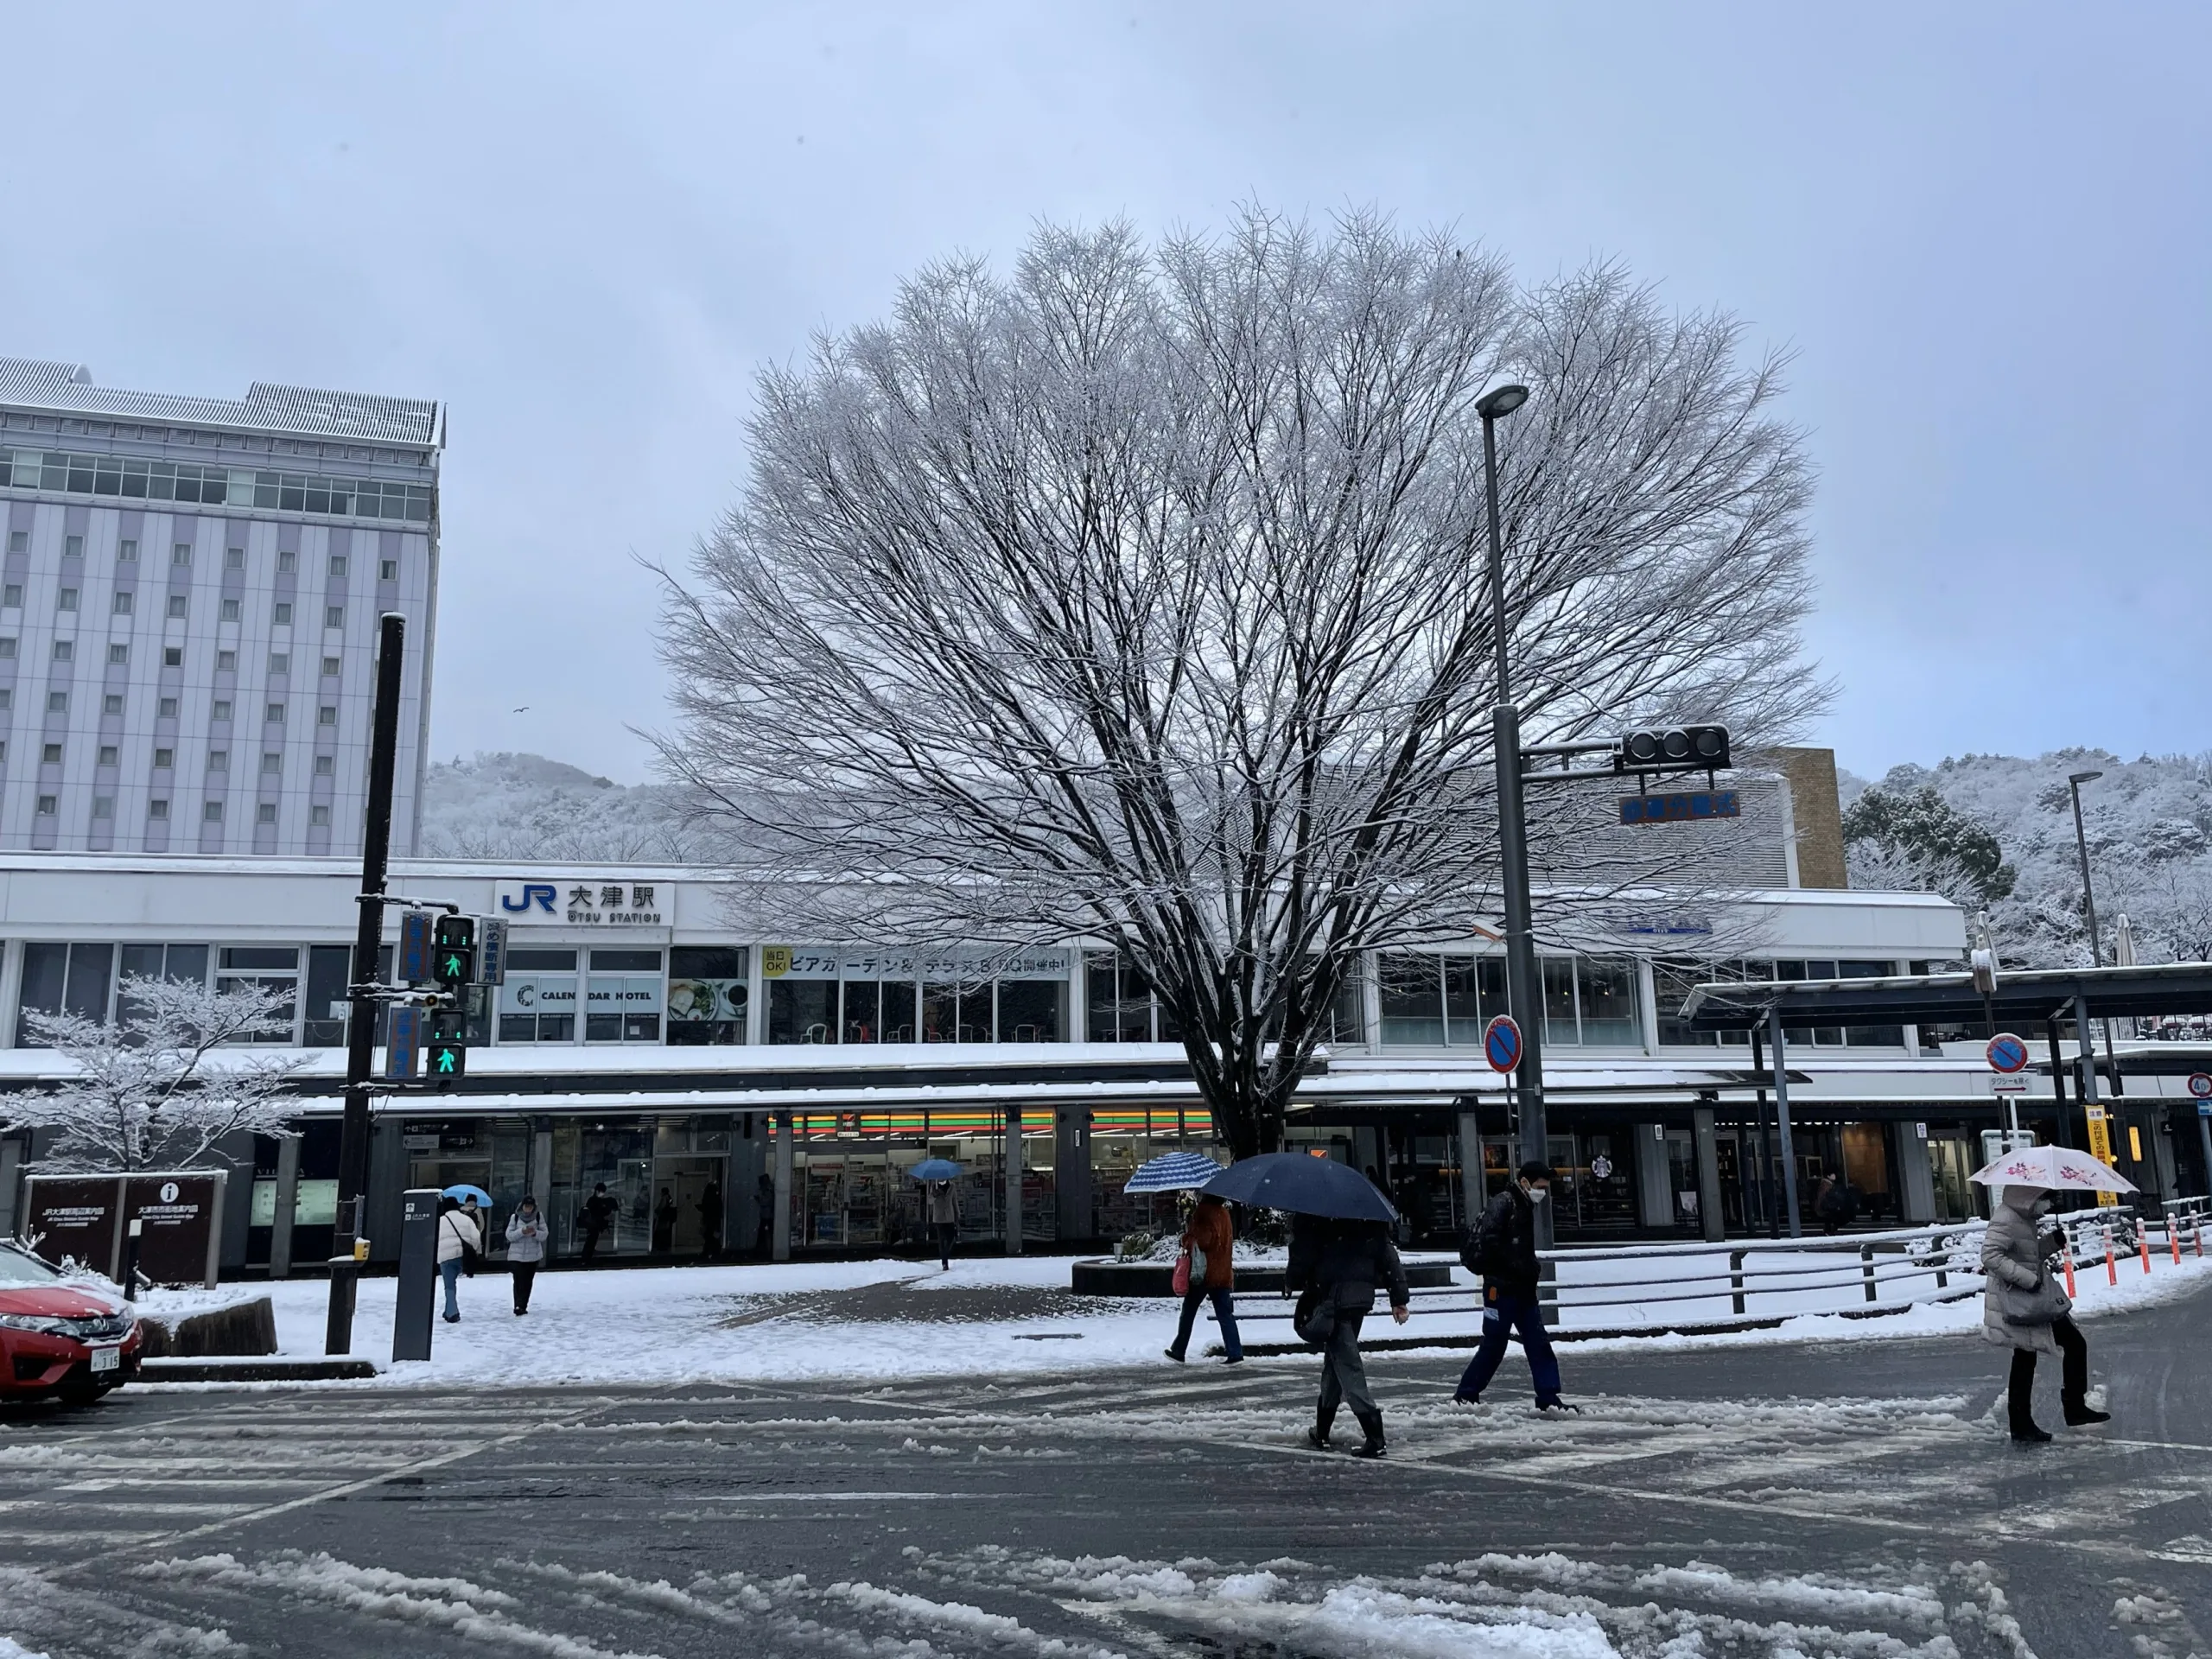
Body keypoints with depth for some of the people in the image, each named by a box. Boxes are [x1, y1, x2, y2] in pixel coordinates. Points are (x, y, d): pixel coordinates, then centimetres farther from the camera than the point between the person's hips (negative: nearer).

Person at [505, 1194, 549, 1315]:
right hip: (517, 1255, -2)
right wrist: (522, 1232, -22)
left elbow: (545, 1234, -2)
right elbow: (509, 1235, -6)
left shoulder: (539, 1217, -1)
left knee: (528, 1282, 8)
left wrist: (535, 1233, -22)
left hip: (533, 1255, 2)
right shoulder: (515, 1217, -3)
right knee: (518, 1281, -13)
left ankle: (522, 1306, 18)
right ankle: (518, 1306, -16)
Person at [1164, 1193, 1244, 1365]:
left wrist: (1187, 1237, -3)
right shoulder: (1224, 1212, 11)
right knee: (1225, 1314, 4)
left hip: (1203, 1271, -6)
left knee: (1188, 1311, 8)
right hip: (1223, 1273, 6)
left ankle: (1178, 1351, 15)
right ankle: (1235, 1354, -6)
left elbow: (1201, 1240, -18)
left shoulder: (1204, 1211, -12)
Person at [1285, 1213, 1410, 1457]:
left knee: (1347, 1366, -5)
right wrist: (1399, 1298, 9)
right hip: (1360, 1298, 7)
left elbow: (1302, 1256, -10)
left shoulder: (1312, 1219, -9)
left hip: (1331, 1300, -6)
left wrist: (1292, 1282, 11)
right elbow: (1389, 1257, 6)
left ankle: (1375, 1437, -12)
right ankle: (1321, 1431, 29)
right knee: (1335, 1360, 19)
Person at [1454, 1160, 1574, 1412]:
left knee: (1539, 1342, 5)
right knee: (1494, 1344, -1)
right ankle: (1465, 1395, 12)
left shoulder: (1525, 1207, 14)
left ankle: (1548, 1398, 10)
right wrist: (1528, 1269, -20)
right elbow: (1489, 1243, -23)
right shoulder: (1503, 1204, -15)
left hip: (1523, 1288, 9)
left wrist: (1533, 1270, 5)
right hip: (1501, 1288, -9)